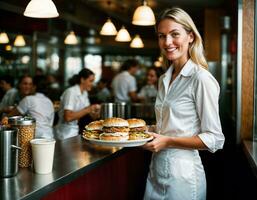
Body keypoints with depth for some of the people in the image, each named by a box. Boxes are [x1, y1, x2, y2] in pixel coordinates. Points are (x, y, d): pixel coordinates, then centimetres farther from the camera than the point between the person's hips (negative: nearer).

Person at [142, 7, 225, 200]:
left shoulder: (201, 79, -15)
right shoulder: (164, 79, 9)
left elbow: (214, 139, -15)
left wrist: (167, 141, -21)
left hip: (182, 174, -7)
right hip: (156, 169, 7)